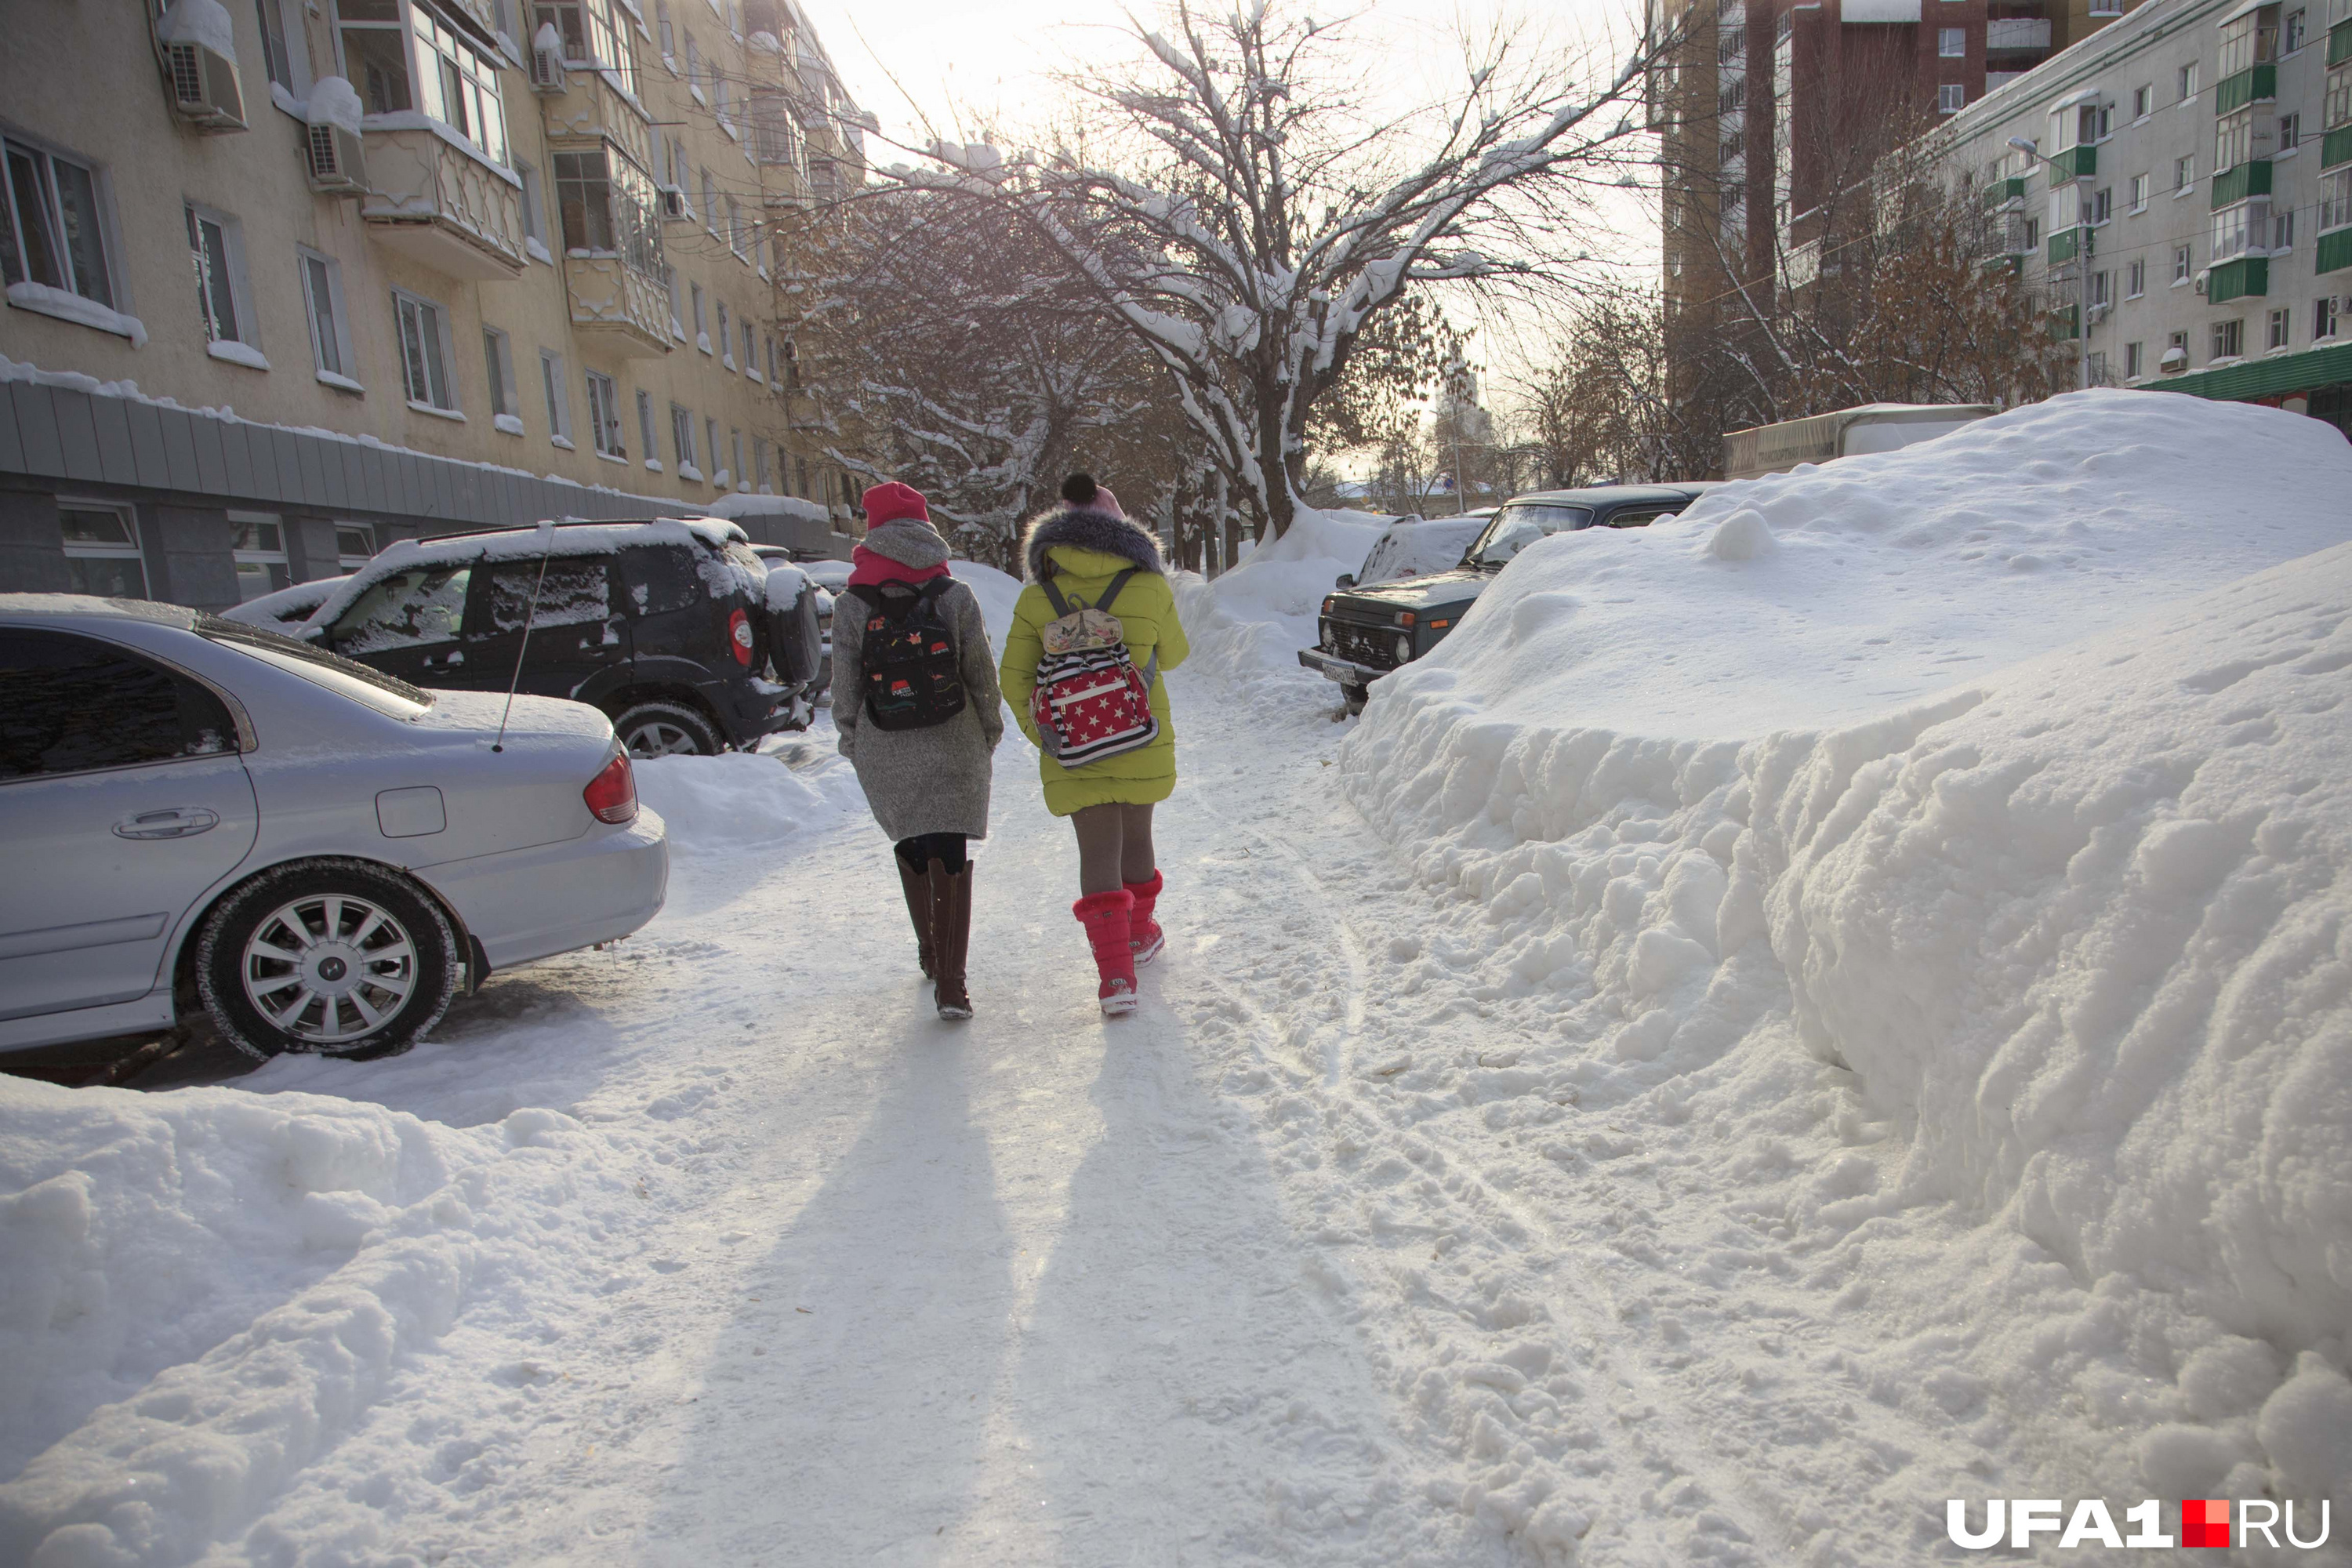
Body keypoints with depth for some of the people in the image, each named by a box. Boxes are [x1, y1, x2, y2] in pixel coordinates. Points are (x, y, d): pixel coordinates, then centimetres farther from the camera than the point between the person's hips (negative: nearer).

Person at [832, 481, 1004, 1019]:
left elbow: (845, 685, -2)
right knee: (950, 857, 2)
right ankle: (950, 982, -4)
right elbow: (983, 673, -2)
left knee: (911, 849, 19)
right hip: (952, 748, -1)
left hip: (885, 754, 1)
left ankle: (932, 955, 34)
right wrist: (990, 729, 14)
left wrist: (850, 739, 13)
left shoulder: (851, 605, -6)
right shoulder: (956, 597, -6)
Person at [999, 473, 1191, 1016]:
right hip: (1142, 745, 1)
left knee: (1097, 851, 4)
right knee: (1136, 834, 21)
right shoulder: (1149, 588, -5)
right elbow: (1173, 655, 10)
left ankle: (1115, 974, -4)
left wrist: (1038, 731, 13)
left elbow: (1014, 680, 0)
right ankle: (1139, 934, 40)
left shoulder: (1036, 598, -4)